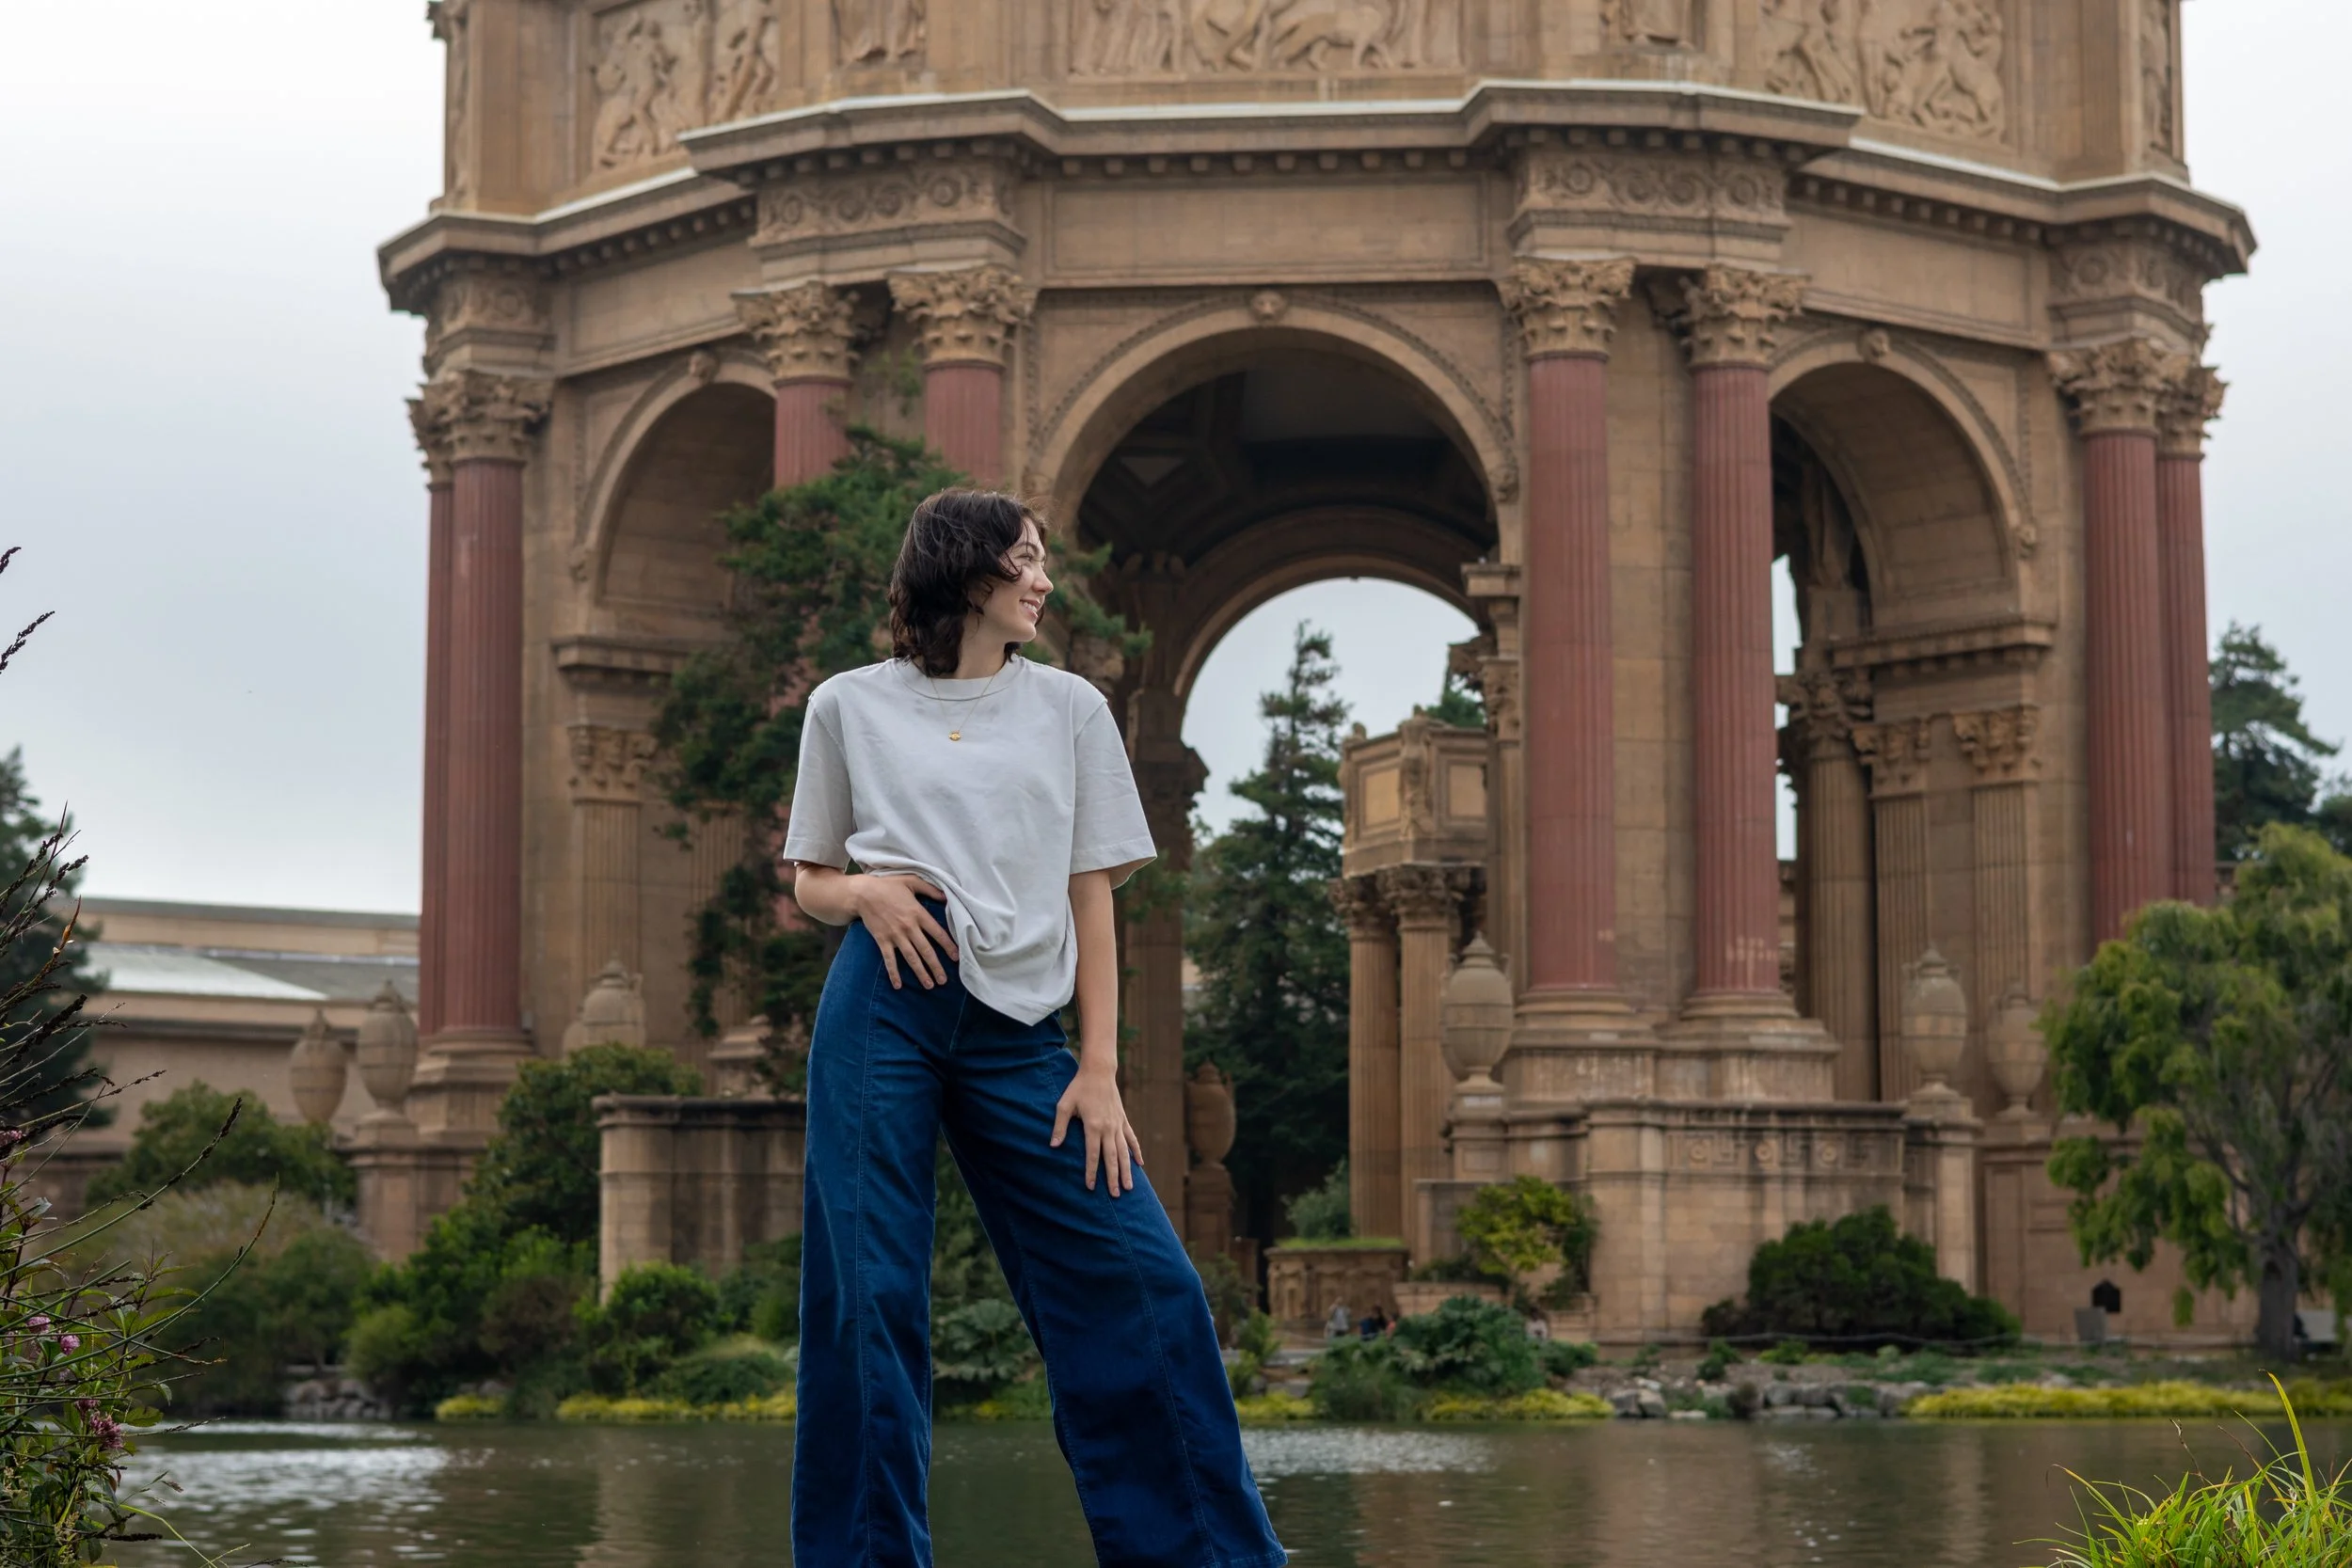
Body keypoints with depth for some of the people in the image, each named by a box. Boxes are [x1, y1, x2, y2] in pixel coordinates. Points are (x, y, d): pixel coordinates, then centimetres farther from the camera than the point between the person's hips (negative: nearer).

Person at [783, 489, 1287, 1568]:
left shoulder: (1070, 709, 13)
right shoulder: (849, 708, 10)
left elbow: (1091, 896, 9)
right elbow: (808, 881, 16)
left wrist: (1099, 1068, 1)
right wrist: (863, 892, -8)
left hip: (1018, 1029, 1)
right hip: (884, 1005, -1)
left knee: (1140, 1281, -5)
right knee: (869, 1293, -4)